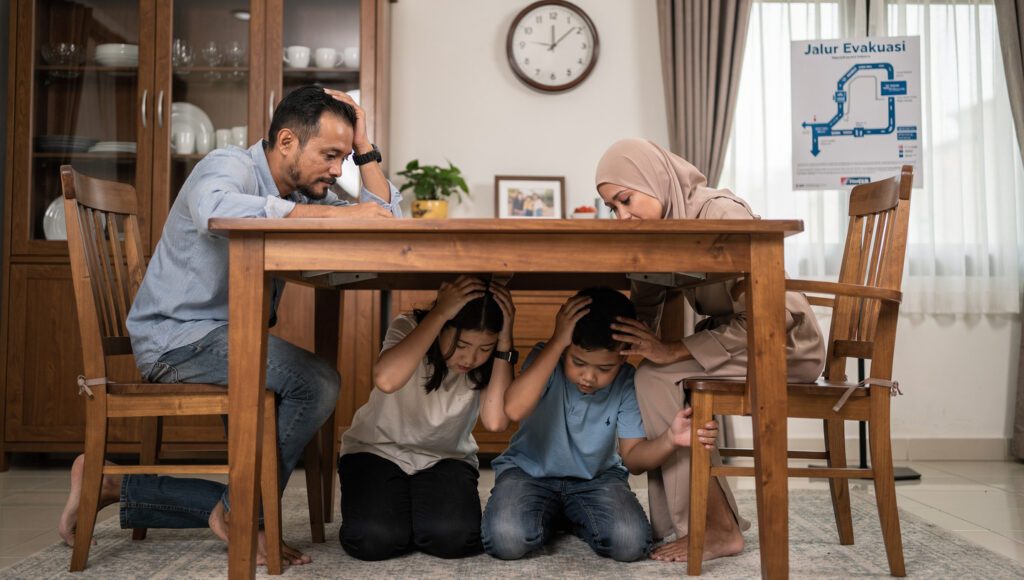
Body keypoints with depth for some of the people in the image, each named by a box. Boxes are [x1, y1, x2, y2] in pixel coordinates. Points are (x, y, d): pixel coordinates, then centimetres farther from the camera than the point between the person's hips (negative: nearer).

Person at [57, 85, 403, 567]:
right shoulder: (229, 167, -14)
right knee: (315, 381, -29)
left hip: (232, 338, 9)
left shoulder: (305, 195, 9)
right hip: (178, 336, -8)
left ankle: (123, 489, 20)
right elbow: (217, 209, -40)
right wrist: (335, 214, -39)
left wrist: (364, 148, -3)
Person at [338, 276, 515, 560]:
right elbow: (385, 380, -43)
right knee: (374, 539, -28)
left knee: (453, 536, -28)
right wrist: (439, 313, -40)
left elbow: (495, 421, -30)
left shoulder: (489, 362, -12)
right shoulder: (409, 328, -19)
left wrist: (505, 341, -30)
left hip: (445, 459, 2)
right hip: (378, 450, -1)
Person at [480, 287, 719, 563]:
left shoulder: (627, 383, -14)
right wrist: (556, 341, -38)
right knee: (506, 539, -30)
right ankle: (550, 518, 7)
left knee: (631, 543, -26)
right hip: (529, 471, -1)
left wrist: (669, 440, -34)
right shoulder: (545, 360, -20)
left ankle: (574, 520, 9)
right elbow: (514, 409, -40)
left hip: (597, 477, 2)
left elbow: (632, 457, -11)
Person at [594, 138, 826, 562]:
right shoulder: (662, 228, 0)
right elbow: (643, 313, 1)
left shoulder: (721, 213, -23)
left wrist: (674, 351, -29)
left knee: (656, 380, -23)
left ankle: (720, 529, -13)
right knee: (632, 379, -5)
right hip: (734, 337, 8)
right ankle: (675, 519, 4)